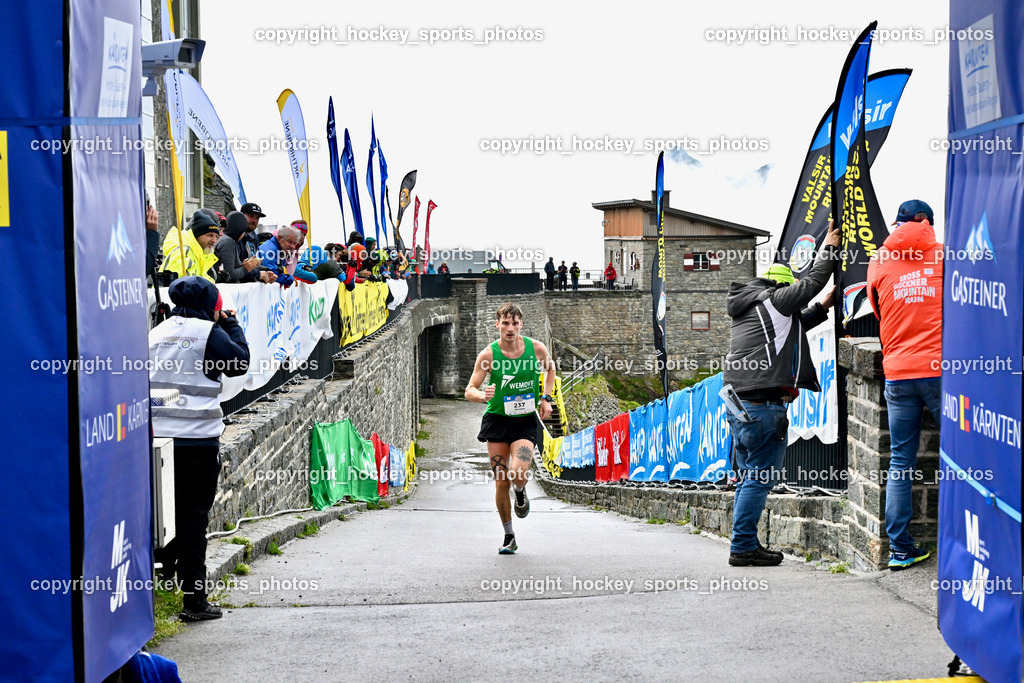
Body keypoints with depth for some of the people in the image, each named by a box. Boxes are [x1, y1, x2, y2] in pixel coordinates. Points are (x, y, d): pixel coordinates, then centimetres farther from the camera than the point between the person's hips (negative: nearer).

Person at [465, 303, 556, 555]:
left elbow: (550, 367, 17)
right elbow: (469, 391, -8)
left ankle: (521, 493, 16)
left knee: (518, 474, -23)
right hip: (497, 420, 0)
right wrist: (483, 395, -31)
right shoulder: (488, 354, -10)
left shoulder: (536, 348, -6)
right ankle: (509, 536, 20)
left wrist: (546, 398, 5)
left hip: (525, 421, 0)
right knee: (501, 482, 2)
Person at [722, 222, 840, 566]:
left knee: (748, 475, 13)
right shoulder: (773, 299, -4)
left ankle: (745, 544, 16)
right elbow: (811, 283, 4)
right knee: (760, 476, -7)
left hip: (738, 403, 10)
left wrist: (822, 308, 38)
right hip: (764, 405, -10)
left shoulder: (747, 307, 23)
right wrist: (827, 250, 18)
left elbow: (791, 326, 34)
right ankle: (744, 546, -7)